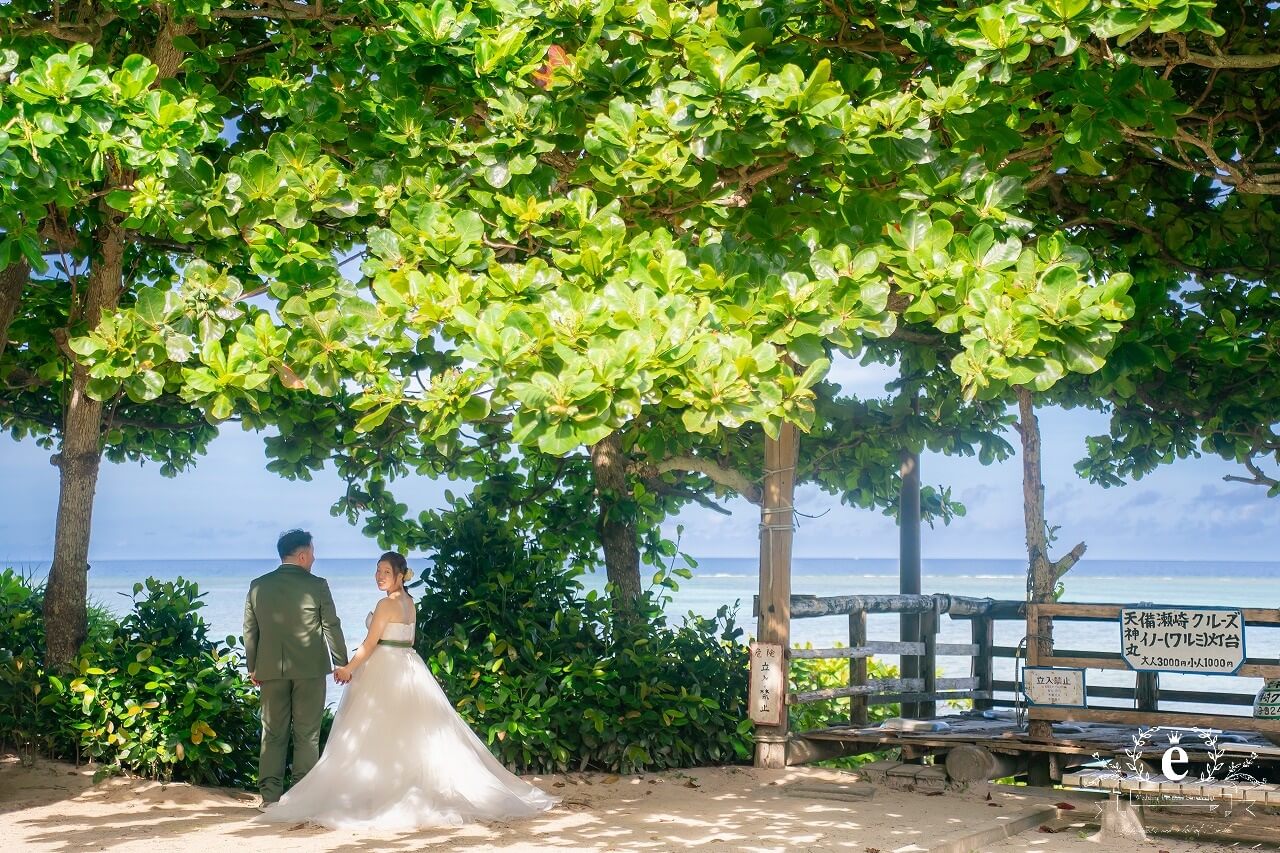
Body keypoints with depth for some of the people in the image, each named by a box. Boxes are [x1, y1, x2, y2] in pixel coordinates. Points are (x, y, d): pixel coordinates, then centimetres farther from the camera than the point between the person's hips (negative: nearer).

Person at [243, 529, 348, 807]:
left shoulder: (258, 586, 2)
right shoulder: (317, 586, -8)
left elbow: (250, 630, 7)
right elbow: (332, 627, -5)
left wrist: (253, 667, 16)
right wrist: (342, 663, 4)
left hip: (270, 669, 3)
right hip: (309, 669, -3)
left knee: (273, 734, 10)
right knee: (307, 735, 4)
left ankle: (270, 795, 9)